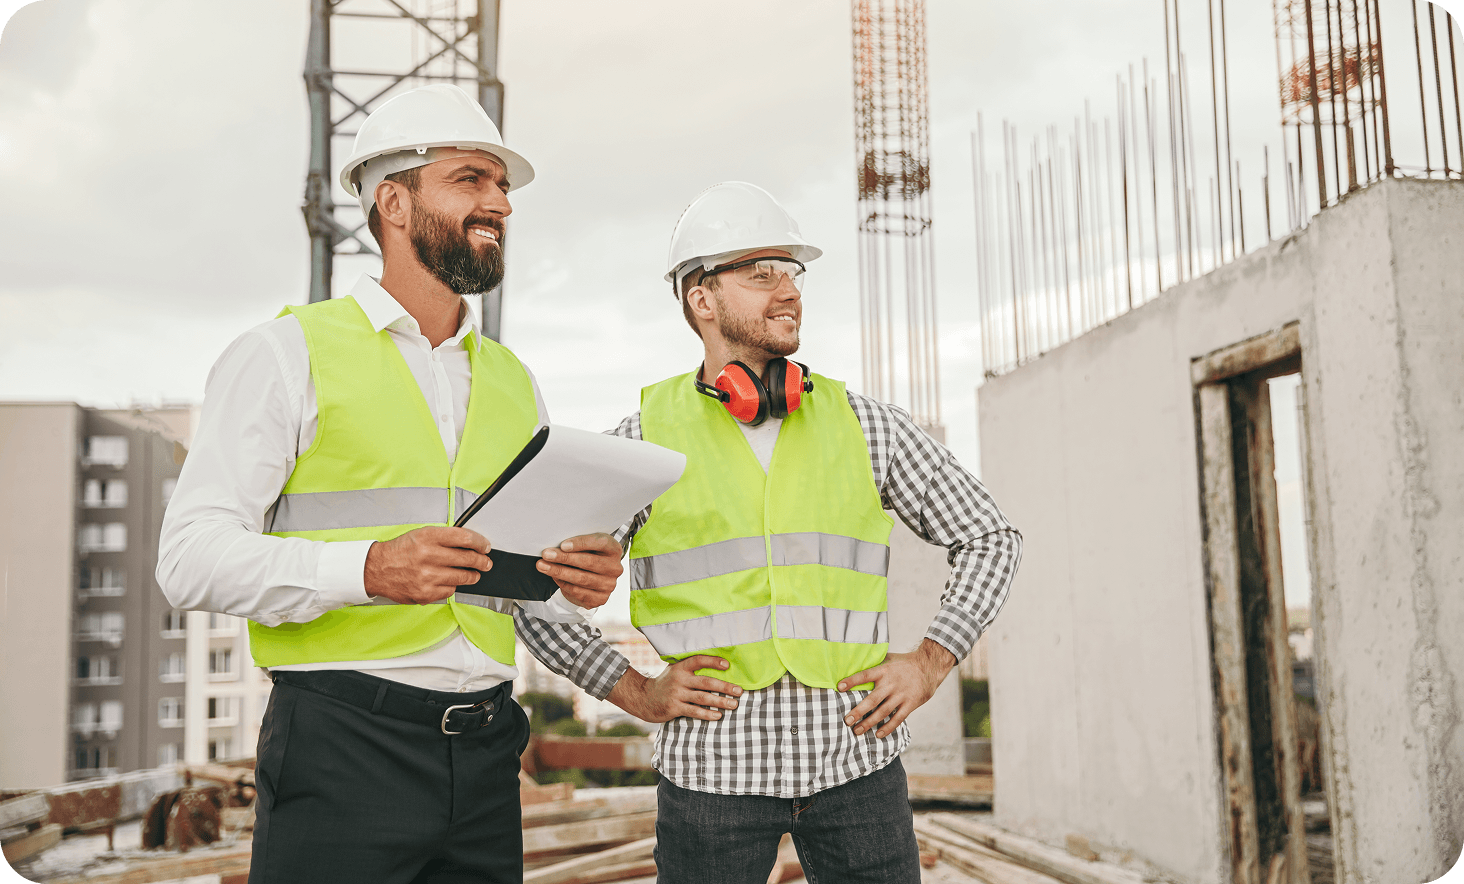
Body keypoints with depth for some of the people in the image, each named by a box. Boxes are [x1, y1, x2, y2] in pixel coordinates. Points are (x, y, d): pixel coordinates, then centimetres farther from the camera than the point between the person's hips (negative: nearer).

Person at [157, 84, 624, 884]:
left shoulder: (513, 383, 17)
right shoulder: (290, 353, 0)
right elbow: (192, 557, -9)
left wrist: (575, 582, -4)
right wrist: (368, 569, -24)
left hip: (484, 756, 5)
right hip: (342, 751, -5)